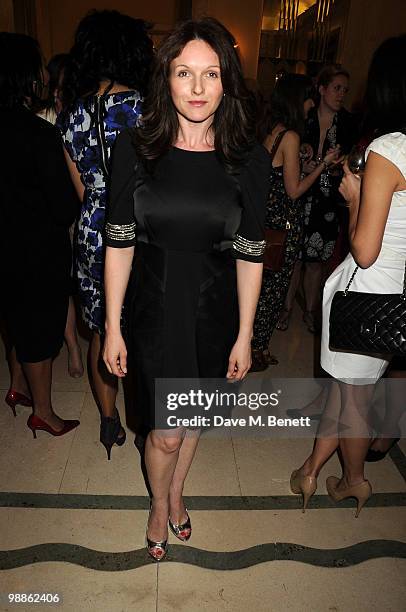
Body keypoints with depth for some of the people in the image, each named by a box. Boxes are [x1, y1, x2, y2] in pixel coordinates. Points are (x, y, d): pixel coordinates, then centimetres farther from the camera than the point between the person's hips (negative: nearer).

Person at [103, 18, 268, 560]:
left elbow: (250, 254, -3)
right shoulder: (134, 150, -8)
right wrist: (112, 327, -3)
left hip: (215, 311, 1)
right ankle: (160, 504, 43)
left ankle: (176, 492, 52)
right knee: (166, 433, 7)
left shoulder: (250, 160, -7)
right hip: (155, 307, -1)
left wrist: (244, 336, -1)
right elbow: (120, 242, -4)